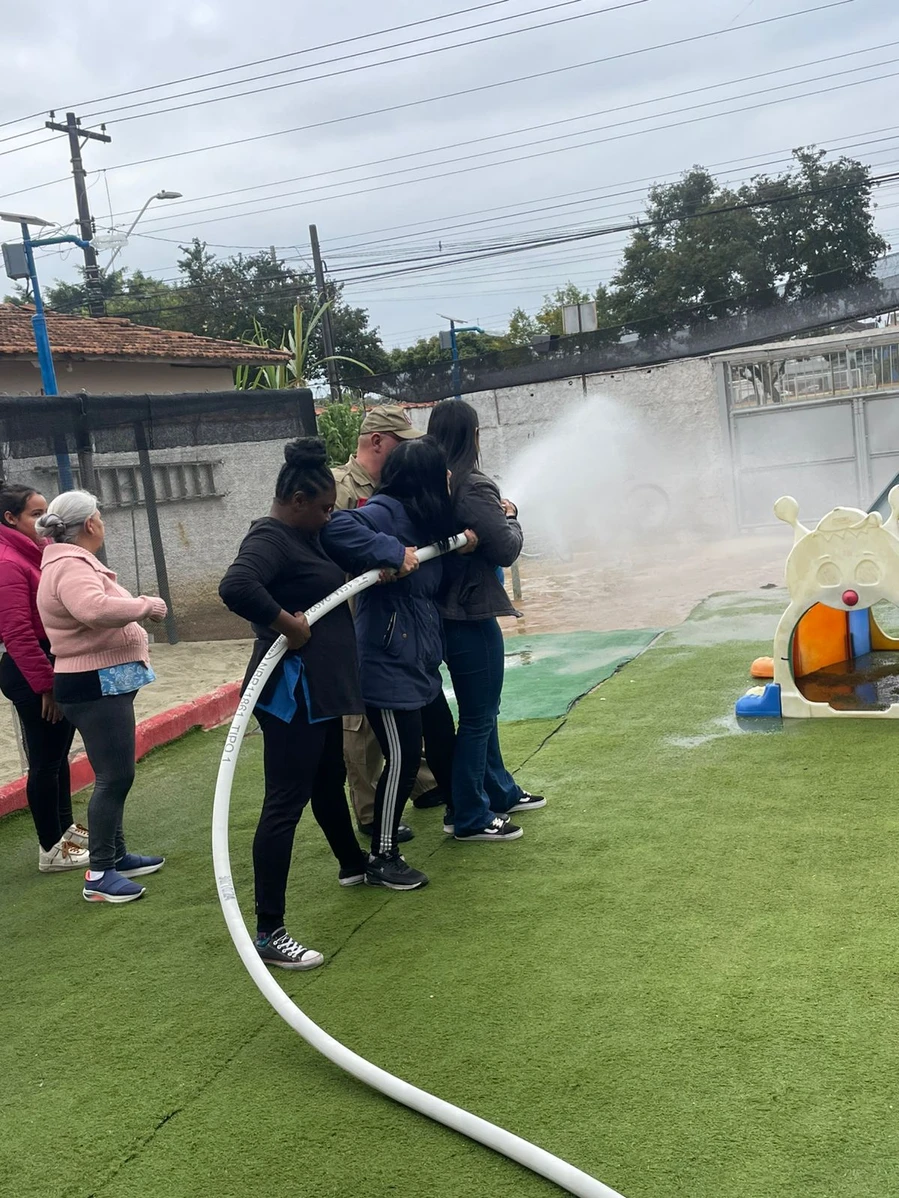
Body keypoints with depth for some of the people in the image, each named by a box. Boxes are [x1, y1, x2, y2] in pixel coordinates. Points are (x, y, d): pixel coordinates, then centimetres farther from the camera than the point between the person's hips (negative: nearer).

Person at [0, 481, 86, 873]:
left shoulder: (34, 555, 11)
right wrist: (45, 685, -23)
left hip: (56, 664, 10)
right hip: (32, 673, -10)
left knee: (59, 752, 20)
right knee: (45, 760, 1)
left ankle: (65, 827, 36)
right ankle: (51, 849, 13)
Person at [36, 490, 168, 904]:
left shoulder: (70, 562, 16)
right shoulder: (70, 567, -19)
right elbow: (96, 609, -38)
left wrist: (140, 608, 15)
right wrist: (147, 605, -26)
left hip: (101, 683, 11)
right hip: (96, 686, -11)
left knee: (115, 774, 18)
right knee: (115, 776, -10)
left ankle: (116, 856, 28)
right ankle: (98, 874, -5)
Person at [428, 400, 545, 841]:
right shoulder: (473, 487, -20)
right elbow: (506, 549, -17)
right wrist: (510, 515, 0)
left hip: (447, 611, 9)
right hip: (472, 614, -9)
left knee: (483, 709, 22)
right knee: (477, 716, 2)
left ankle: (501, 791, 37)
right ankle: (469, 818, 12)